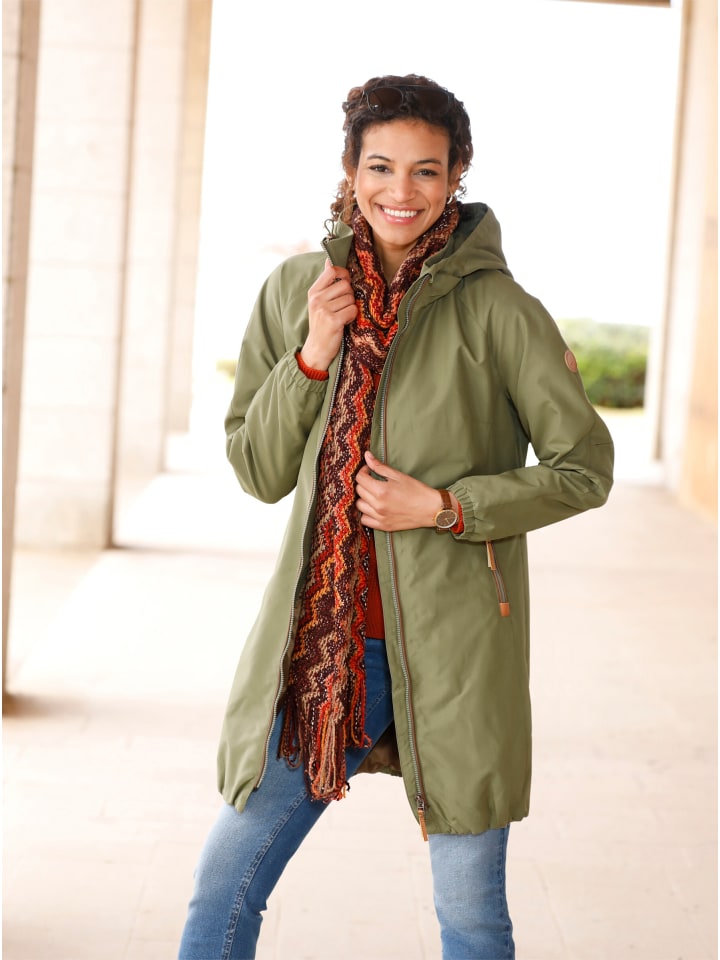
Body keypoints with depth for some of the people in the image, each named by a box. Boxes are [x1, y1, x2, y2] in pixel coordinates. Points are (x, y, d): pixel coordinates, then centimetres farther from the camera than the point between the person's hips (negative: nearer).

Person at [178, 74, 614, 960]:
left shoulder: (496, 308, -6)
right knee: (223, 888, 8)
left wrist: (446, 506, -13)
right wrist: (314, 353, -8)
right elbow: (256, 470, 6)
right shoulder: (295, 290, 5)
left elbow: (583, 469, -1)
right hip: (322, 644, 3)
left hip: (452, 649, -3)